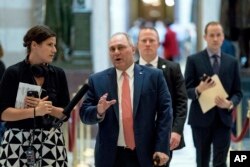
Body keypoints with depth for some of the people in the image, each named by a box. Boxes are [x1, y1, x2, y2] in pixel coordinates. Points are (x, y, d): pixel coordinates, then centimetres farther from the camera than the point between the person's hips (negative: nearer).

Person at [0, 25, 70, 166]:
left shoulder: (58, 74, 9)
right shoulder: (13, 73, -2)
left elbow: (66, 113, 9)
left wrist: (46, 107, -9)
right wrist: (35, 111, -18)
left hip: (51, 142, 3)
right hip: (18, 143, -3)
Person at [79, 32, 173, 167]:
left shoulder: (154, 76, 3)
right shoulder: (97, 80, 6)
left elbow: (164, 112, -1)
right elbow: (84, 114, 7)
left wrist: (162, 147, -8)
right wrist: (98, 111, -16)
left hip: (144, 155, -1)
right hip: (110, 156, 1)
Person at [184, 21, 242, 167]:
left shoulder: (232, 62, 7)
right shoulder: (194, 60, 0)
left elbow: (238, 92, 7)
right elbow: (186, 90, -3)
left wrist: (230, 103, -14)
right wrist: (198, 90, -24)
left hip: (224, 119, 1)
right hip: (201, 119, -1)